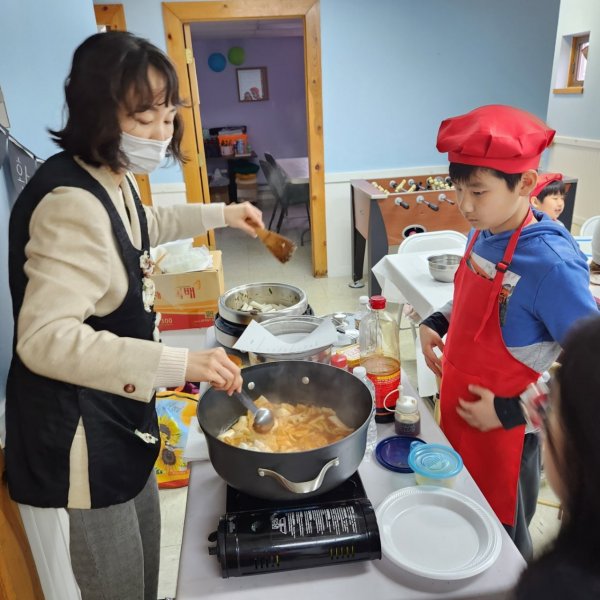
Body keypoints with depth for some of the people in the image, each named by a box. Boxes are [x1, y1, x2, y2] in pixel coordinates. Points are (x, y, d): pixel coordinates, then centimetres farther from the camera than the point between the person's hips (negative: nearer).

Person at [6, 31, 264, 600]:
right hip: (79, 420, -9)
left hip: (119, 403, 10)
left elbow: (143, 225, 28)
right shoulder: (73, 202, -27)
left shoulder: (112, 181, 4)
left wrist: (221, 215, 26)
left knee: (145, 551, 27)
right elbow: (43, 339, -34)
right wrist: (179, 363, -40)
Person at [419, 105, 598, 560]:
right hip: (458, 413, 7)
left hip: (504, 435, -6)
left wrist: (512, 412, -20)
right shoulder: (484, 234, -3)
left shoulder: (550, 261, -27)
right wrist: (437, 323, -1)